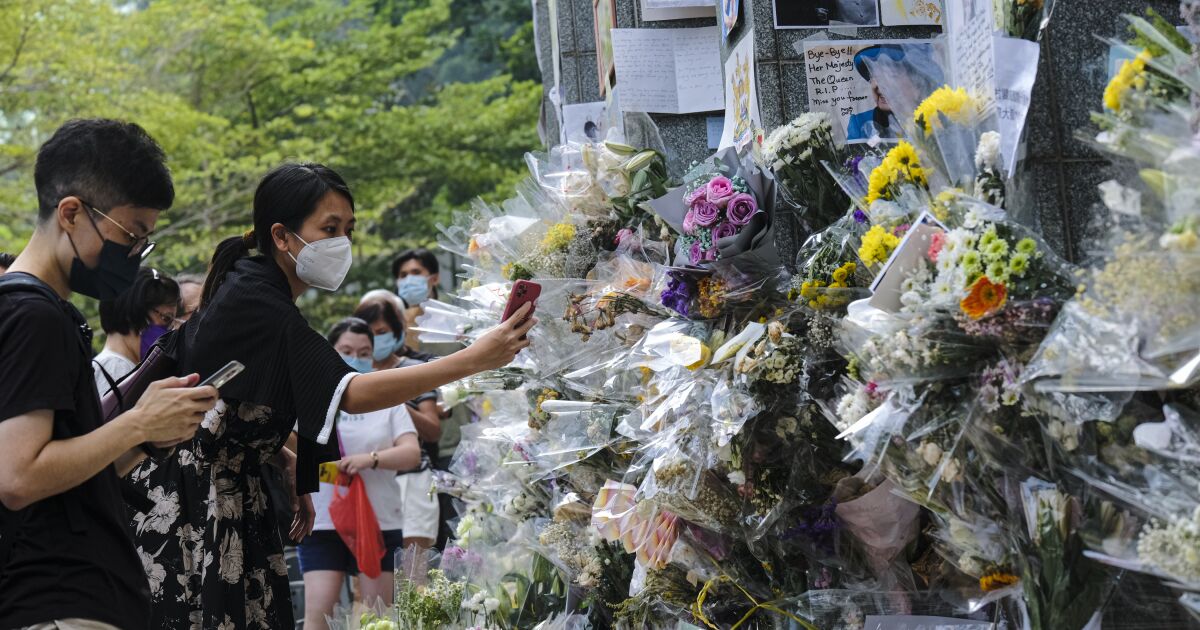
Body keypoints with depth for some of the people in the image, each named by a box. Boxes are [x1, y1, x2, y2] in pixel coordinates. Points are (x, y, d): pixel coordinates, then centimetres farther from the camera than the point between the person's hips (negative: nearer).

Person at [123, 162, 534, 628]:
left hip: (230, 495, 9)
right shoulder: (254, 302, -20)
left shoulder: (254, 288, 10)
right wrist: (474, 360, -33)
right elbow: (349, 393, -29)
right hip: (190, 498, -9)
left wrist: (289, 464, 7)